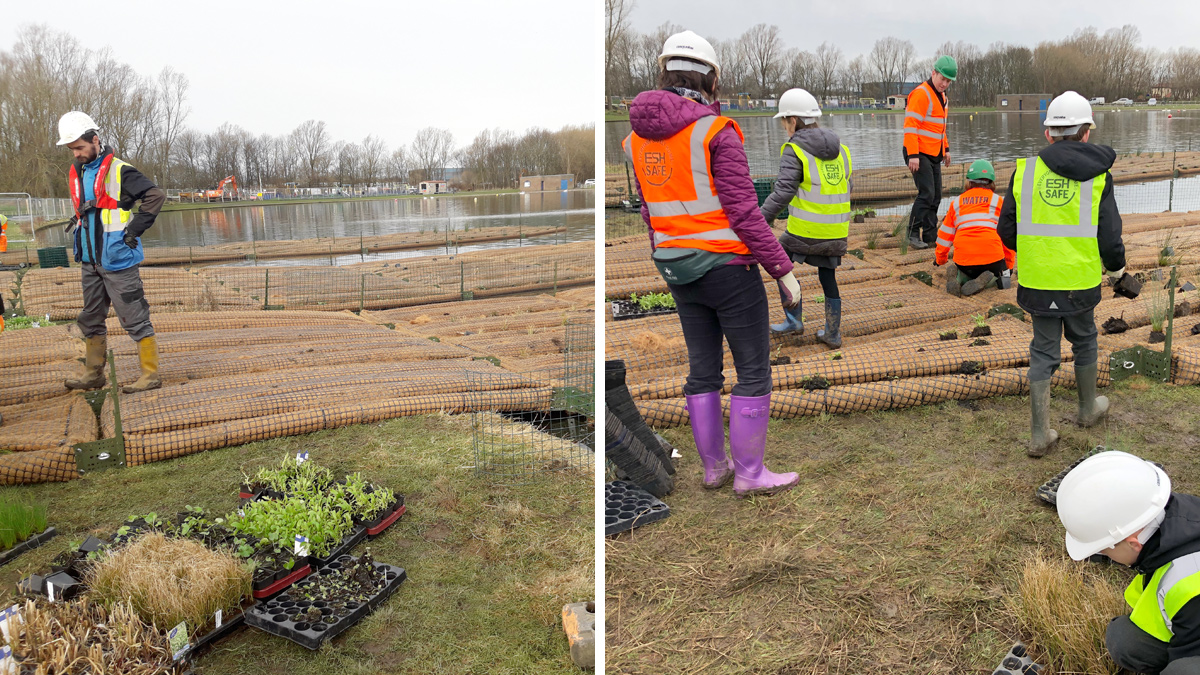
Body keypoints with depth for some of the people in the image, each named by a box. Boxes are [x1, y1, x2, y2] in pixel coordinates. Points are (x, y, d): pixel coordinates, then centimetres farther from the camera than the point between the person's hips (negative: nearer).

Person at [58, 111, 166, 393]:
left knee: (135, 320, -3)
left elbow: (156, 196, -18)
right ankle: (94, 373, 28)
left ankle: (151, 375, 4)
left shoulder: (118, 171, -12)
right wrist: (79, 220, 12)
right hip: (91, 261, 9)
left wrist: (134, 230, -17)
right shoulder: (77, 172, 12)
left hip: (118, 260, -8)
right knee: (91, 320, 16)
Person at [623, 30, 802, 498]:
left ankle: (713, 466, 25)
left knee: (703, 370, 16)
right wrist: (783, 270, -10)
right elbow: (744, 213, -18)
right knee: (754, 371, 5)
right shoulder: (716, 132, -16)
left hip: (680, 272, 7)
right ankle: (749, 474, 12)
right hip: (729, 268, -7)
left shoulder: (638, 138, 5)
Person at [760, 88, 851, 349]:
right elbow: (846, 189, 16)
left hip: (804, 231, -6)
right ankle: (832, 333, 22)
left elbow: (783, 192, -21)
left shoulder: (794, 151, -10)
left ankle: (793, 319, 15)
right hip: (836, 231, 6)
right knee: (827, 276, 17)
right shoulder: (840, 148, 10)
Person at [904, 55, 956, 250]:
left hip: (934, 154, 9)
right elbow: (911, 125, -20)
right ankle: (913, 234, -6)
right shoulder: (921, 94, -14)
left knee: (936, 196, 9)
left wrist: (946, 148, 22)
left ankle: (930, 235, 15)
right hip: (919, 154, -9)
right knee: (926, 194, -13)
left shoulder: (941, 96, 16)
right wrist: (913, 155, -25)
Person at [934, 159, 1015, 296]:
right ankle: (983, 281, -12)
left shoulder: (956, 202, 17)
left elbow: (945, 235, 21)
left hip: (963, 259, 2)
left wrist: (940, 259, 38)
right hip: (992, 257, -2)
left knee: (963, 273, 31)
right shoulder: (999, 201, 13)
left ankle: (956, 277, -7)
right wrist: (1009, 264, 28)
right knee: (1001, 274, 24)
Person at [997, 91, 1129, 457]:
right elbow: (1110, 238, -5)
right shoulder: (1098, 176, -7)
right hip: (1080, 282, -1)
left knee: (1043, 350, 11)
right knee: (1084, 341, 22)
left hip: (1036, 282, 1)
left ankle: (1040, 434, 11)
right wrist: (1116, 267, 16)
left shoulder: (1024, 170, -3)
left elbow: (1006, 231, 2)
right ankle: (1088, 408, 43)